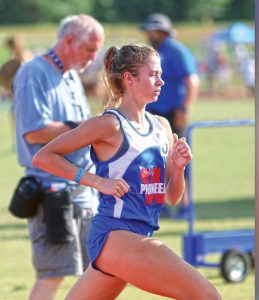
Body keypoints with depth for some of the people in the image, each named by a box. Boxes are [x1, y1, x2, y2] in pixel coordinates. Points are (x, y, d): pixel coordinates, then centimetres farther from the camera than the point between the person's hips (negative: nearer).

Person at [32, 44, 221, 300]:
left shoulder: (161, 127, 14)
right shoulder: (109, 125, -8)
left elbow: (173, 197, 18)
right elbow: (43, 157, -7)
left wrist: (178, 167, -2)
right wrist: (97, 181, -14)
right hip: (114, 235, -8)